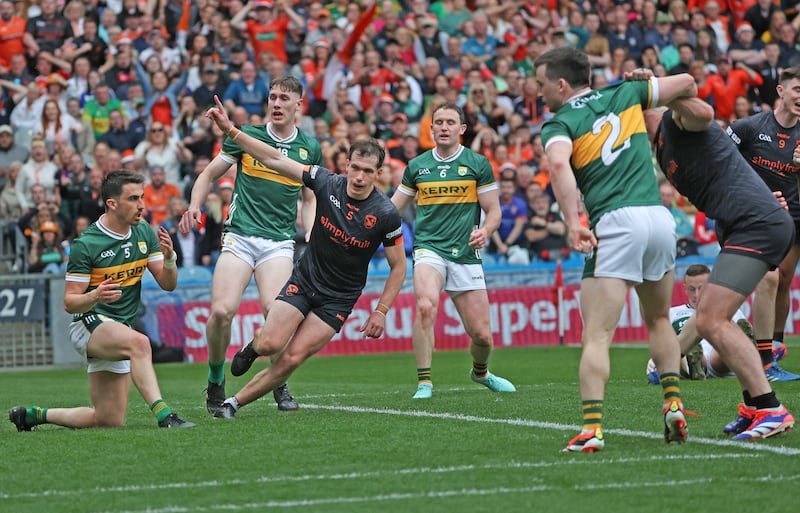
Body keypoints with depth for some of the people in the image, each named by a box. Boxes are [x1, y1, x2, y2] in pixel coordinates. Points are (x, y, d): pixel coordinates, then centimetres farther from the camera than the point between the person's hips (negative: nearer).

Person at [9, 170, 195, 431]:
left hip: (120, 329, 7)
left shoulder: (144, 233, 3)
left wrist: (169, 257, -18)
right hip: (90, 324, -7)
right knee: (139, 341, -40)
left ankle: (35, 415, 22)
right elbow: (69, 303, -13)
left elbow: (168, 284, 3)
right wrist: (94, 296, -34)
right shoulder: (86, 245, -15)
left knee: (109, 421, 4)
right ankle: (163, 415, -47)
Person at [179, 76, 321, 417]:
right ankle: (215, 381, 8)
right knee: (222, 310, -17)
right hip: (239, 235, -1)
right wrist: (194, 207, -5)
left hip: (280, 242, 1)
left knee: (275, 310, -21)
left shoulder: (310, 148, 10)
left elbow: (309, 199, 21)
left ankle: (280, 386, 2)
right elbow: (208, 175, 12)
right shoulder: (247, 136, 4)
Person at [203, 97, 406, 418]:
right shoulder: (327, 184, -11)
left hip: (338, 299, -2)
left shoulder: (385, 214, -16)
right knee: (270, 344, -16)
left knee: (292, 357, -13)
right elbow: (275, 160, -8)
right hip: (304, 280, 2)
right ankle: (254, 346, 22)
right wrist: (229, 130, -14)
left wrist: (381, 312, -9)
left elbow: (399, 266, -4)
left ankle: (236, 402, 3)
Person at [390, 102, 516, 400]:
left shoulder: (478, 164, 3)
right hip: (429, 249, 0)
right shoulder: (416, 166, 8)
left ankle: (480, 372, 36)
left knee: (481, 334, 1)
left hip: (465, 255, 0)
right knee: (426, 305, -31)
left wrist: (485, 232, -16)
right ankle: (424, 382, -22)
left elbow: (494, 211, 5)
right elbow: (393, 207, 18)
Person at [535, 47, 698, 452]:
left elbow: (559, 164, -19)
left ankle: (592, 427, -18)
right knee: (659, 320, 25)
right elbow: (686, 83, 22)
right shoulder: (625, 95, 16)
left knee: (596, 337, -5)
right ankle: (674, 405, 12)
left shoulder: (559, 124, 3)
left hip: (615, 224, -5)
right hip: (659, 217, 5)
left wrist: (572, 223, -24)